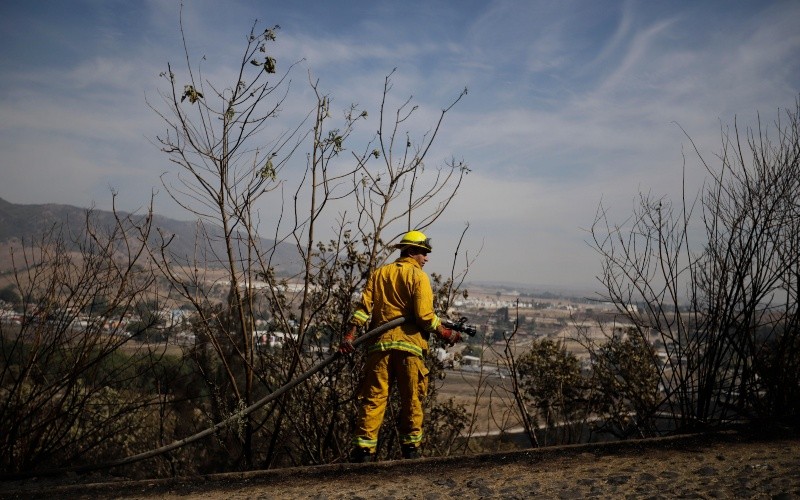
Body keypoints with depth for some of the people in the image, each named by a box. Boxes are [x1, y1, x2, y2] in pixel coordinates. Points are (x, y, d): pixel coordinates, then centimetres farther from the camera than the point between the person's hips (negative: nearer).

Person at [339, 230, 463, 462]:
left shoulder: (379, 273, 13)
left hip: (379, 343, 4)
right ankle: (410, 447, 16)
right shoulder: (418, 276, -2)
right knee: (412, 399, 9)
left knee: (373, 398, 4)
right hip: (409, 344, -4)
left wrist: (350, 334, -1)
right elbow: (424, 316, -10)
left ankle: (364, 448, 2)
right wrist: (446, 334, 3)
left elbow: (364, 305, 3)